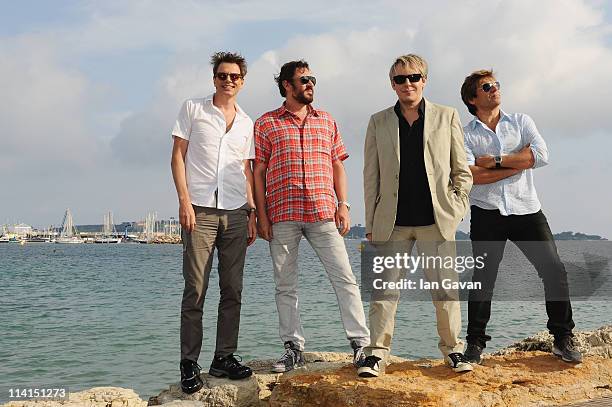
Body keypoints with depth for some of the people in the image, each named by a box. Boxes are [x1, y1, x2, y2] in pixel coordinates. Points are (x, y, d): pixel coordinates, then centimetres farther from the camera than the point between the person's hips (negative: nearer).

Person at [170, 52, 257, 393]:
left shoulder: (247, 123, 17)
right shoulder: (193, 109, 7)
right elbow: (178, 156, 2)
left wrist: (252, 211, 9)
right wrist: (184, 201, -9)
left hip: (236, 214, 4)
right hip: (200, 210, -4)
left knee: (232, 290, 5)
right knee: (195, 290, -5)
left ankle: (225, 357, 15)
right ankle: (190, 363, 2)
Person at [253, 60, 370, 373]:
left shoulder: (327, 122, 15)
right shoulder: (265, 124, 7)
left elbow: (337, 166, 15)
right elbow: (258, 172, 4)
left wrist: (343, 204, 3)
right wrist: (261, 215, -3)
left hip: (323, 213, 2)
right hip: (282, 216, -1)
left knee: (345, 278, -2)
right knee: (285, 285, 4)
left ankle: (360, 342, 7)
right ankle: (293, 349, 15)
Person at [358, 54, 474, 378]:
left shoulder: (447, 117, 8)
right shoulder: (378, 122, 9)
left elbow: (462, 171, 10)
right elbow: (371, 177, 7)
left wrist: (456, 208, 0)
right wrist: (370, 224, 3)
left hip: (437, 219, 0)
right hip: (393, 222, 0)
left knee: (446, 289, 5)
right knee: (384, 290, 1)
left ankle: (452, 349, 21)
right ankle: (376, 353, 9)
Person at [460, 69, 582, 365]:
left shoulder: (521, 122, 12)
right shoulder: (465, 135, 6)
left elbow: (541, 155, -5)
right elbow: (470, 175, -12)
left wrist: (495, 160, -10)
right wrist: (520, 164, -9)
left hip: (527, 210, 2)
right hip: (487, 213, -2)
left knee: (554, 271, -1)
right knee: (483, 279, -1)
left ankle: (563, 339, 13)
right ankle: (475, 343, 10)